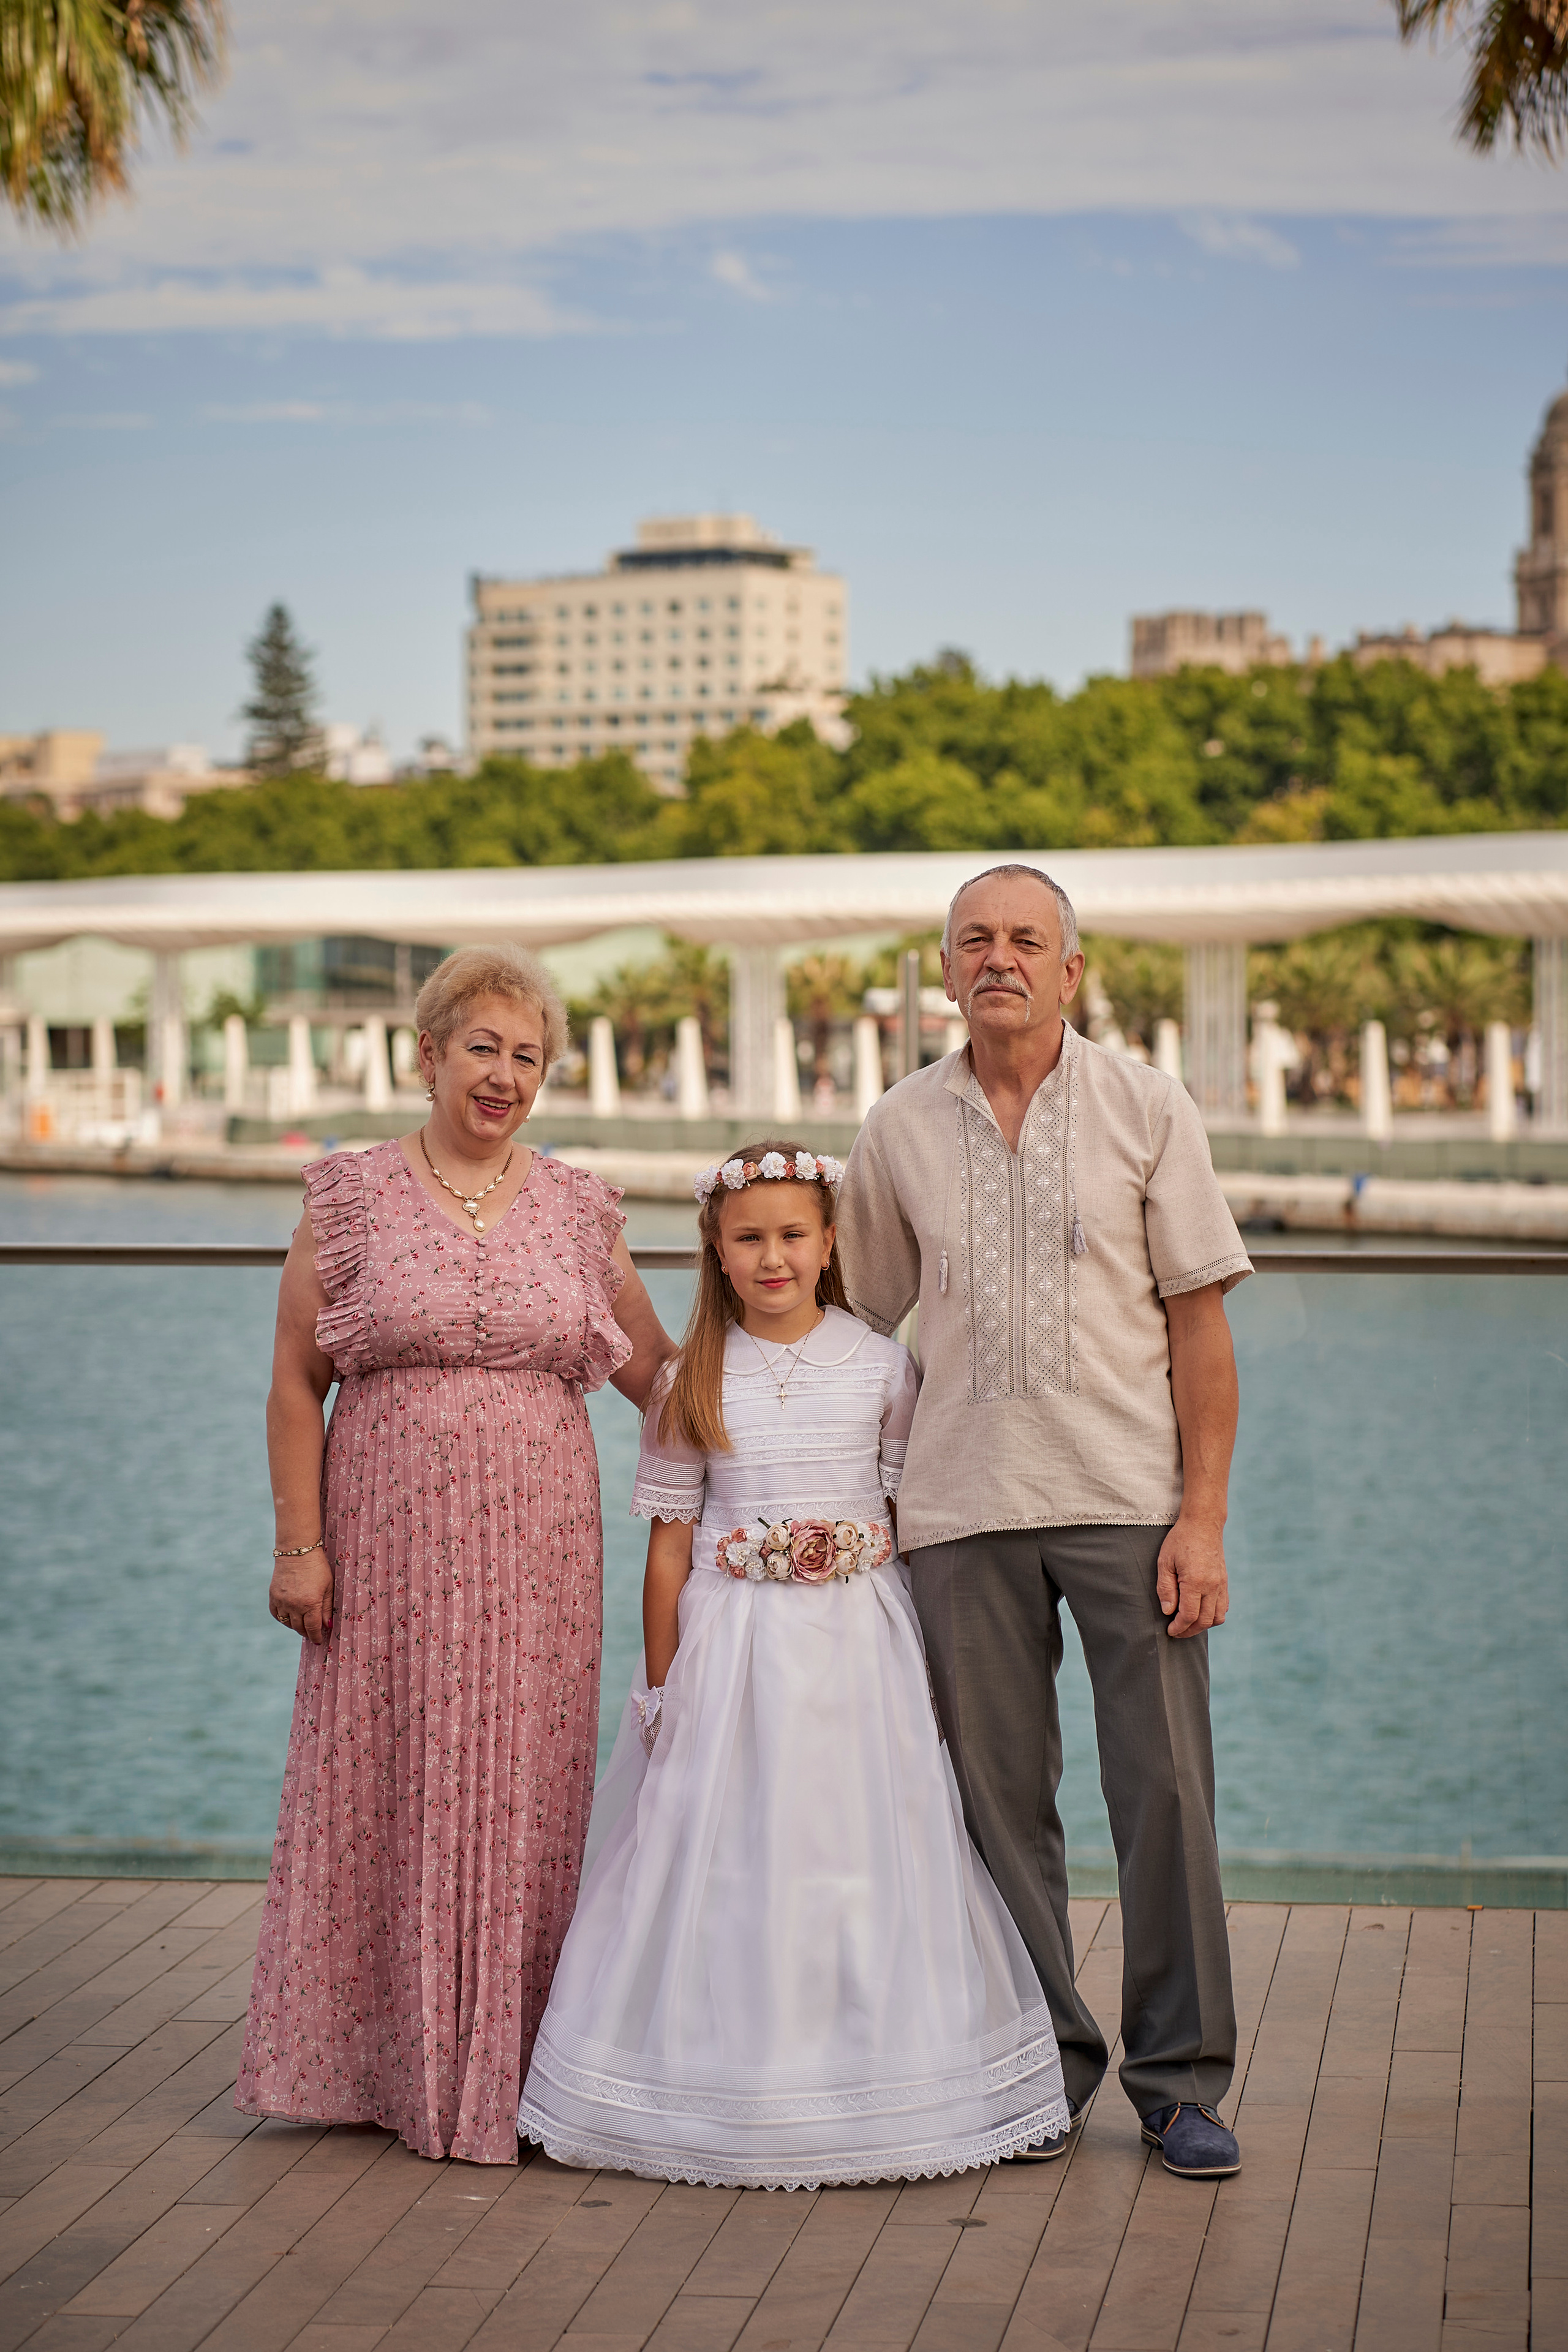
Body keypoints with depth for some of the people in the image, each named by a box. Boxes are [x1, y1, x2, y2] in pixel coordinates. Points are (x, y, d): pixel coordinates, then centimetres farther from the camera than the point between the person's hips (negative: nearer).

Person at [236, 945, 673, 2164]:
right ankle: (381, 2058, 16)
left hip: (539, 1547, 2)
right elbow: (296, 1382, 1)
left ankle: (503, 2066, 15)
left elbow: (656, 1368, 15)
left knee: (524, 1788, 3)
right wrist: (298, 1542, -5)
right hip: (391, 1541, -2)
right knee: (385, 1778, 2)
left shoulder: (579, 1206, 8)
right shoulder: (354, 1194, 2)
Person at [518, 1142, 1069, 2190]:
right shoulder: (693, 1384, 1)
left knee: (863, 1856, 3)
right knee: (729, 1864, 1)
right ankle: (733, 2097, 11)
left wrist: (933, 1665, 1)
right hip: (732, 1645, 0)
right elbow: (670, 1541, 4)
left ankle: (867, 2088, 15)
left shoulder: (882, 1367, 1)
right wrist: (662, 1689, 3)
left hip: (859, 1642, 0)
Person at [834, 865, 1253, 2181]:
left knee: (1166, 1790, -3)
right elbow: (858, 1318, 16)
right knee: (999, 1793, 5)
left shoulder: (1147, 1111, 1)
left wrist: (1203, 1515, -7)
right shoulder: (900, 1131, 7)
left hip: (1128, 1501, -2)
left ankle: (1182, 2078, 9)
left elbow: (1201, 1324, 0)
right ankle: (1044, 2059, 18)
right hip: (963, 1510, 2)